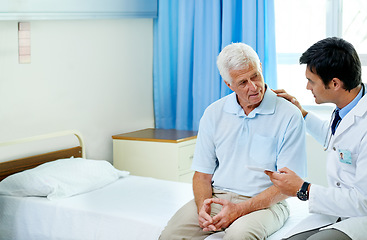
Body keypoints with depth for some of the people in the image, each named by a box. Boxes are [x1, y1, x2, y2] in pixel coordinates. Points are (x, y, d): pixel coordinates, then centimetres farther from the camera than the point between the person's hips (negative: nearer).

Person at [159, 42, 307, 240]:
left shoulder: (289, 116, -6)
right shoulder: (213, 113, 7)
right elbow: (202, 174, 9)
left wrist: (240, 209, -19)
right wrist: (203, 207, -12)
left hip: (264, 202, -3)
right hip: (216, 196, 3)